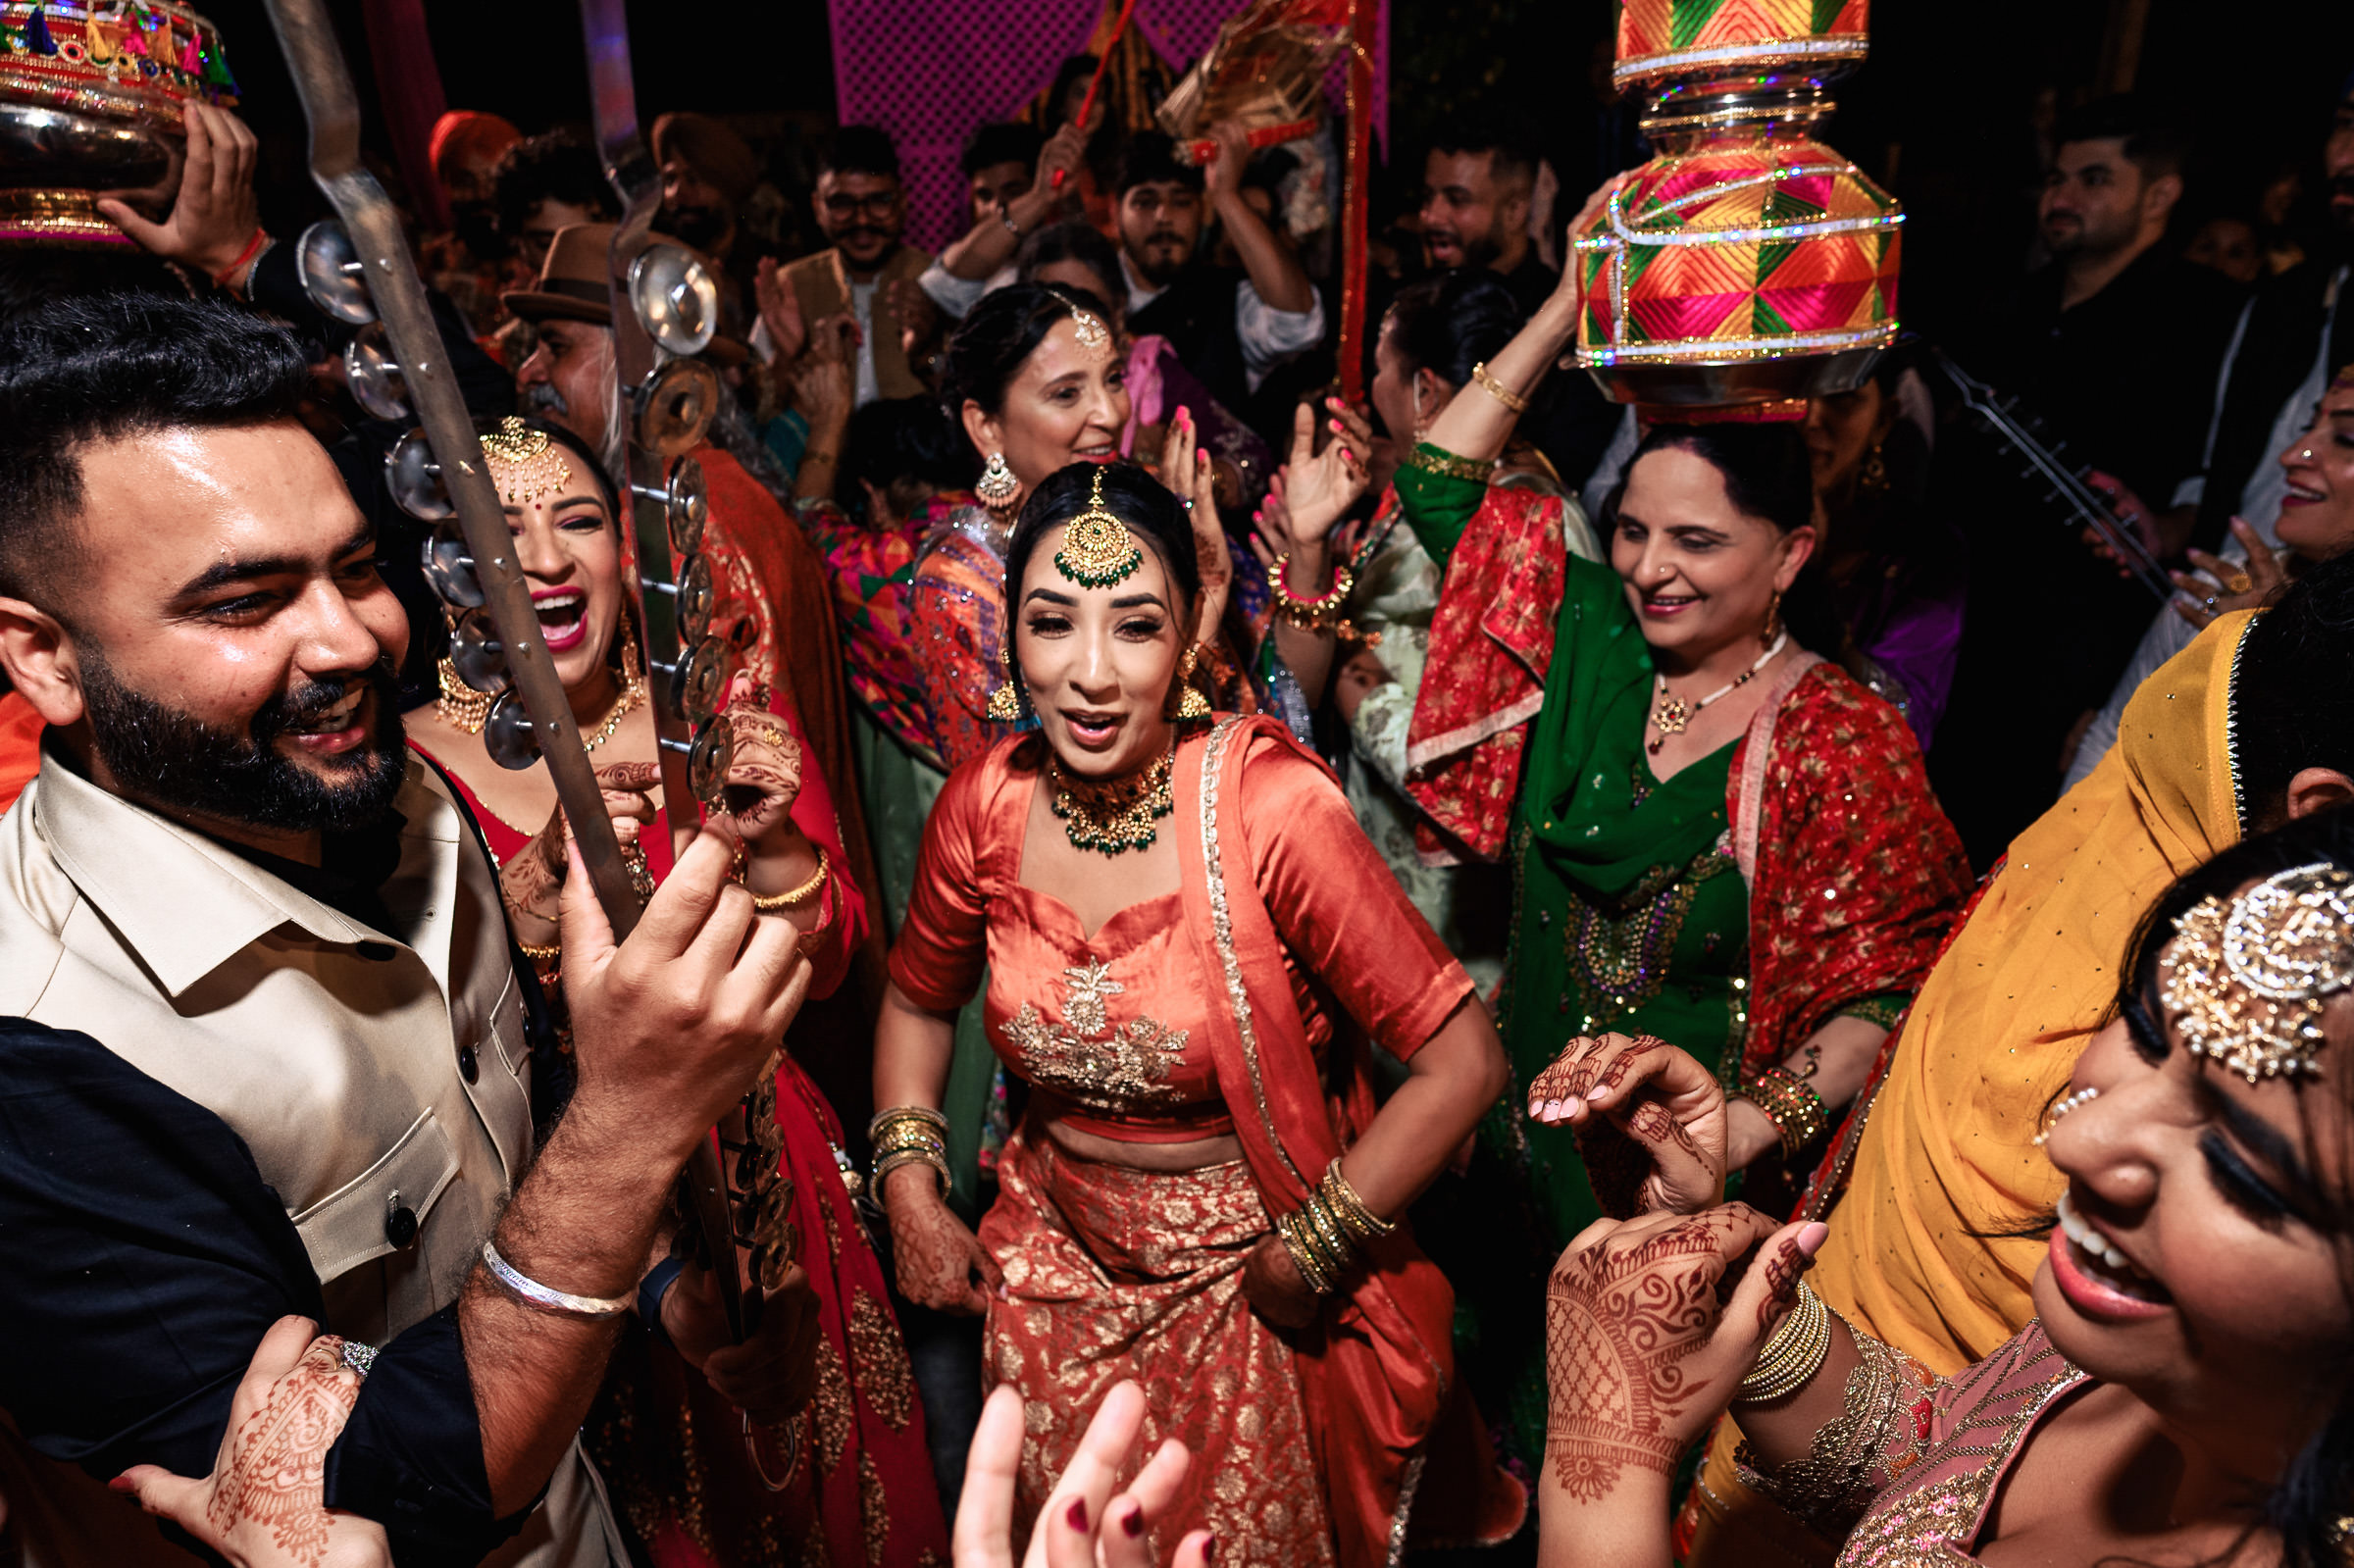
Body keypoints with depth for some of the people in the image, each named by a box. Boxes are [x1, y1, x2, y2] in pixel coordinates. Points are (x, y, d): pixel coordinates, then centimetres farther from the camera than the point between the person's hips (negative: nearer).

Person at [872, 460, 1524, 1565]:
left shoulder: (1271, 807, -26)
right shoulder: (986, 805, -13)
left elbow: (1460, 1063, -22)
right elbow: (917, 999, 7)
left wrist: (1308, 1259, -16)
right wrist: (911, 1196, -1)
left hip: (1248, 1278, -3)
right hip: (1050, 1266, 4)